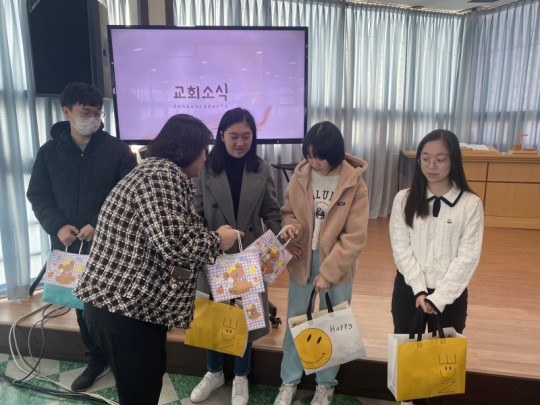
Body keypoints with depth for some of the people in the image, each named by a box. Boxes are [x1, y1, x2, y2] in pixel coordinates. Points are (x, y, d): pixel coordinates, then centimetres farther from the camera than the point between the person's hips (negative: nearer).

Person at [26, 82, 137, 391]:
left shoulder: (117, 150, -2)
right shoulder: (49, 152, 7)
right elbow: (38, 195, 7)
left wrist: (100, 226, -17)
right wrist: (58, 226, -10)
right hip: (69, 245, 3)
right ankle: (97, 360, 32)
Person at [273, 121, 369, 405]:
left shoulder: (355, 184, -14)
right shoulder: (300, 176, -7)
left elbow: (355, 237, -14)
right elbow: (288, 211, 6)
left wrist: (329, 272, -17)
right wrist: (291, 228, -18)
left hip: (337, 266, -2)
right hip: (302, 261, 2)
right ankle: (289, 382, 36)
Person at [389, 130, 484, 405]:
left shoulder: (470, 204, -10)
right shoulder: (404, 199, -5)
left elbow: (468, 258, -11)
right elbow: (401, 249, -7)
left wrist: (438, 297, -16)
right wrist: (419, 290, -15)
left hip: (450, 294, -1)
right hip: (408, 289, 2)